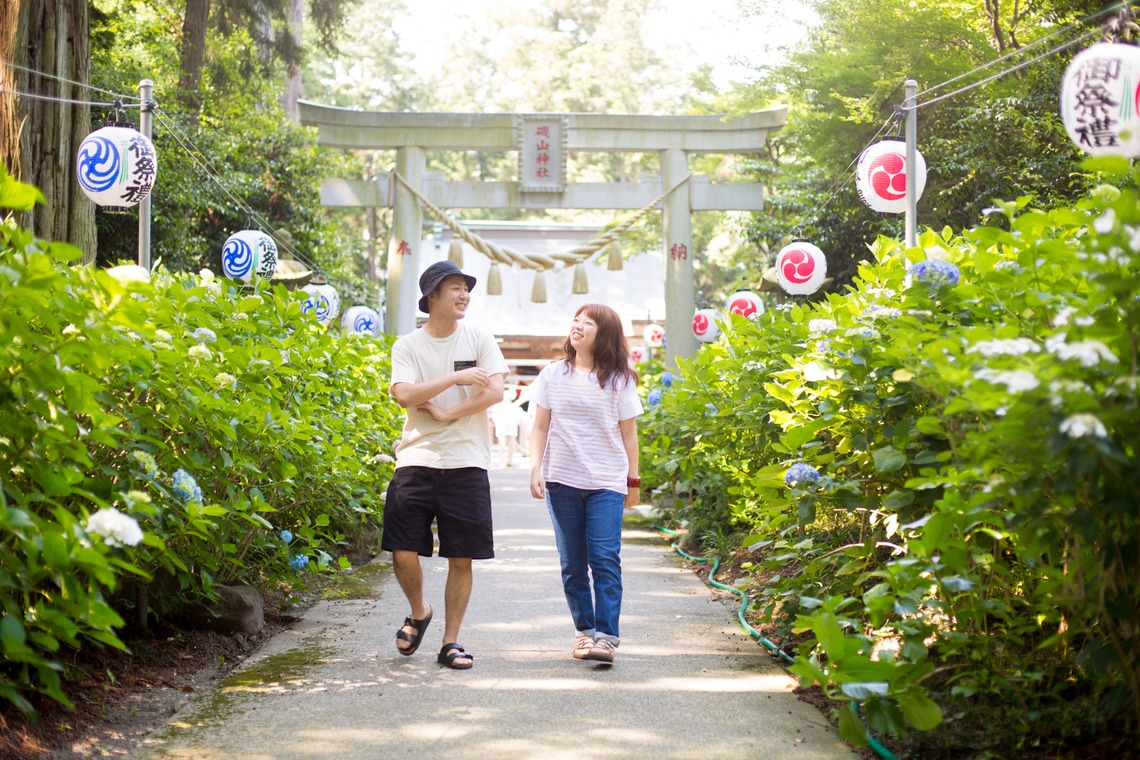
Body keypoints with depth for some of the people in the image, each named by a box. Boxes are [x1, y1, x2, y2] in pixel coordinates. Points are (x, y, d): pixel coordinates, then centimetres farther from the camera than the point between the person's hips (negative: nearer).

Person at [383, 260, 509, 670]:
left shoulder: (479, 339, 6)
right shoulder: (407, 346, 4)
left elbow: (495, 391, -5)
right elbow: (404, 394, -11)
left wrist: (446, 413, -11)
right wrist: (457, 378, -15)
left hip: (466, 464, 0)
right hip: (416, 461, 0)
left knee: (461, 558, 1)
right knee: (403, 551, -6)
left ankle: (451, 641, 12)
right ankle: (419, 613, 23)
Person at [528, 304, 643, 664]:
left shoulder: (619, 379, 3)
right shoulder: (553, 374, 7)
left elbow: (628, 432, 7)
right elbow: (540, 427, 10)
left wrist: (633, 480, 7)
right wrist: (535, 469, 0)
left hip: (607, 482, -2)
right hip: (562, 480, 2)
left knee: (605, 559, -11)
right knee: (573, 563, 5)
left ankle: (606, 636, -12)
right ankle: (585, 630, 14)